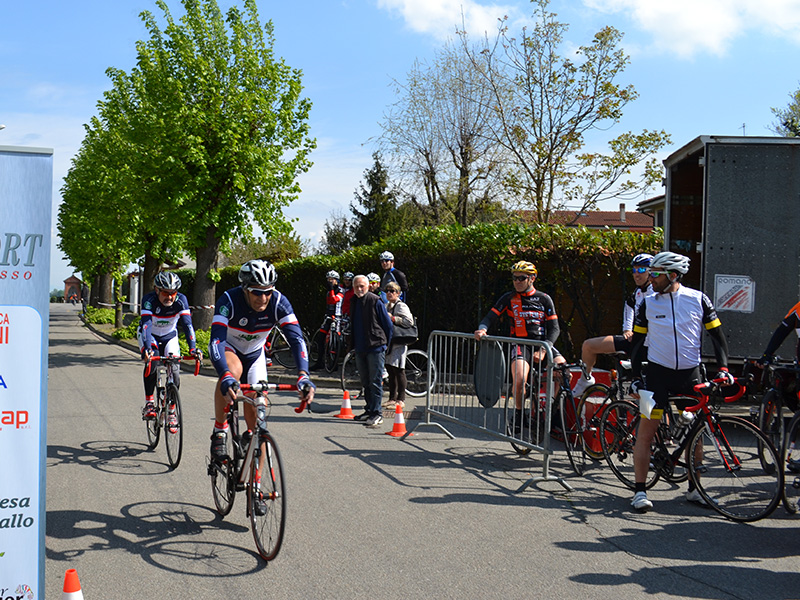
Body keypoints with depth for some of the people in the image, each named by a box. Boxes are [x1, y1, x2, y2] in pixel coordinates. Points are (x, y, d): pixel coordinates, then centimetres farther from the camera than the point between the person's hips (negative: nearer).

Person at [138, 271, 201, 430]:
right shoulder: (149, 300, -30)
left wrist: (193, 348, -47)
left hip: (169, 336, 2)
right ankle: (149, 402, -15)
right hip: (149, 335, -2)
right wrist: (147, 349, -57)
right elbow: (146, 324, -41)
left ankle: (171, 411, 0)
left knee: (174, 370, -15)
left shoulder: (181, 300, -25)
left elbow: (187, 324, -33)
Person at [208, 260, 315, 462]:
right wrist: (226, 377, -61)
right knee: (234, 370, -38)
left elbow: (296, 338, -35)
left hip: (254, 354, 3)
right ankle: (219, 431, -19)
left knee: (256, 418, -5)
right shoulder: (229, 301, -34)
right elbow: (216, 340, -44)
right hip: (227, 348, -2)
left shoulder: (279, 302, -27)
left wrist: (303, 375, -52)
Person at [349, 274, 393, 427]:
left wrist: (385, 345, 0)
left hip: (375, 348, -7)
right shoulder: (354, 303, 12)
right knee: (365, 382, 12)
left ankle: (376, 413, -6)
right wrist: (354, 345, 18)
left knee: (375, 382, -6)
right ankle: (370, 410, 21)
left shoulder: (375, 302, -8)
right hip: (360, 349, 7)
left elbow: (389, 326, -3)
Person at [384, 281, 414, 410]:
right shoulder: (387, 306, 19)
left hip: (398, 343, -8)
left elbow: (409, 321, -20)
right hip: (388, 342, 8)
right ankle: (392, 398, 17)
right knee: (390, 371, 10)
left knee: (399, 371, -7)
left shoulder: (401, 306, -8)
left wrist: (392, 318, -19)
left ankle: (401, 400, -3)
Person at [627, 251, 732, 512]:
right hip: (658, 373, -1)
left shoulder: (698, 299, -2)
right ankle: (639, 491, 0)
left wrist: (723, 368, -6)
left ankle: (694, 489, 21)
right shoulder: (648, 303, -1)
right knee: (645, 432, -6)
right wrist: (636, 378, 1)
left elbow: (716, 334, 5)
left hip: (690, 374, 1)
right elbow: (637, 341, 6)